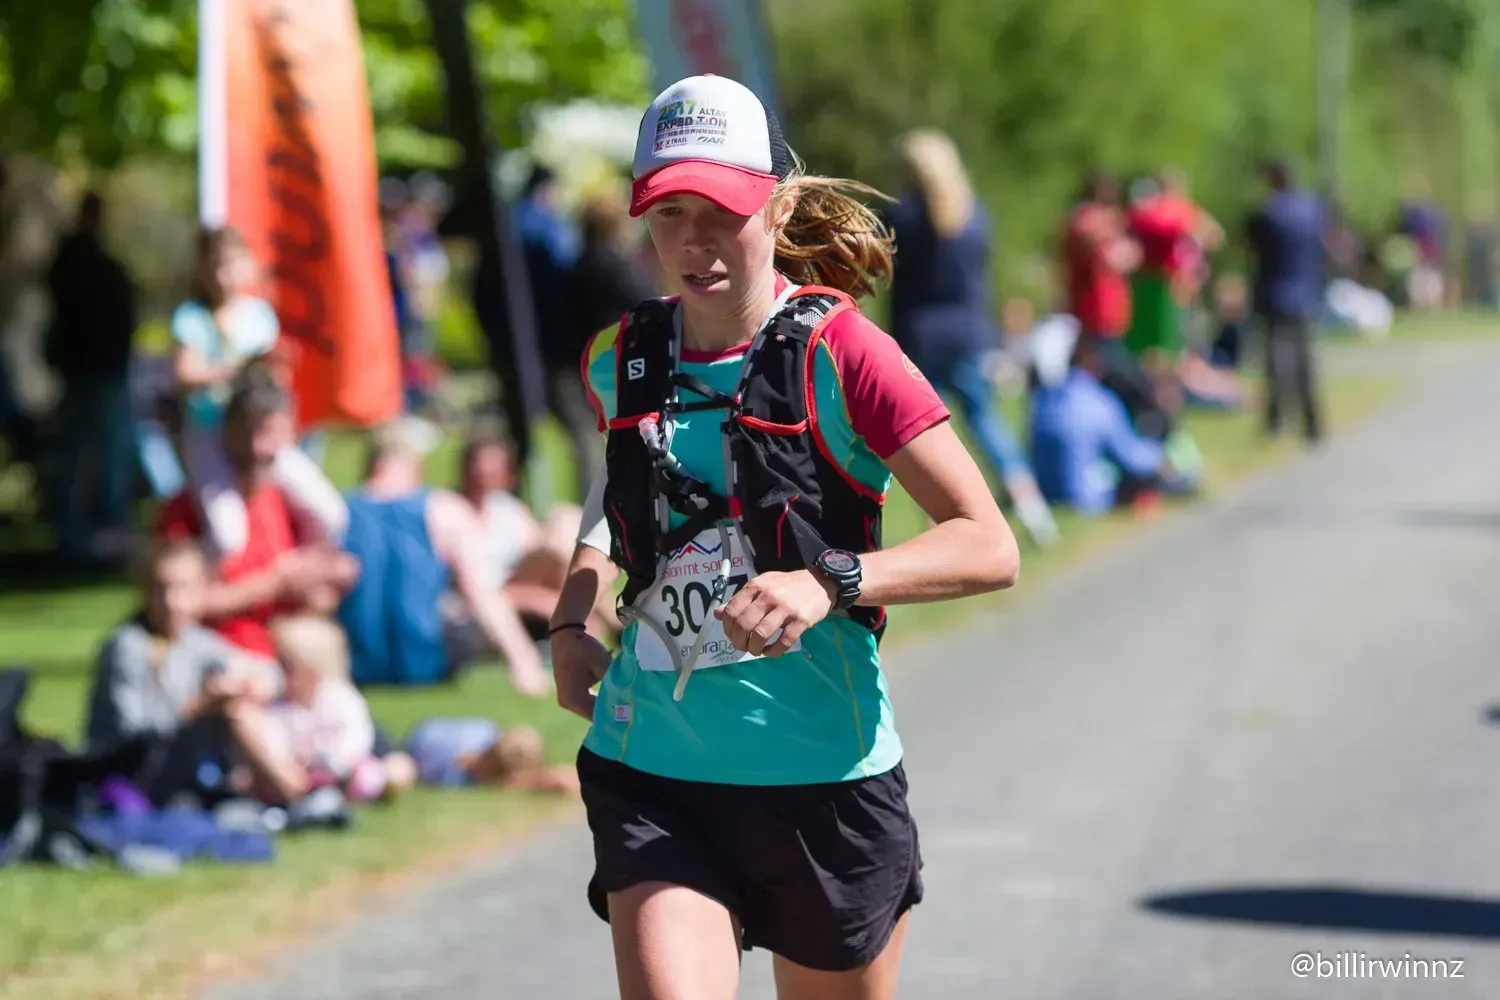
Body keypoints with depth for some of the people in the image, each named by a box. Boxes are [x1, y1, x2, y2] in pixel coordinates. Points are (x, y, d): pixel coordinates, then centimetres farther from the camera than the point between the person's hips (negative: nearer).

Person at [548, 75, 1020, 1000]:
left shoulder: (838, 352, -10)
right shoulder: (621, 363, 4)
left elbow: (991, 549, -15)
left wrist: (829, 583, -30)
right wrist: (572, 619, 9)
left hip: (823, 775, -2)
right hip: (652, 772, 2)